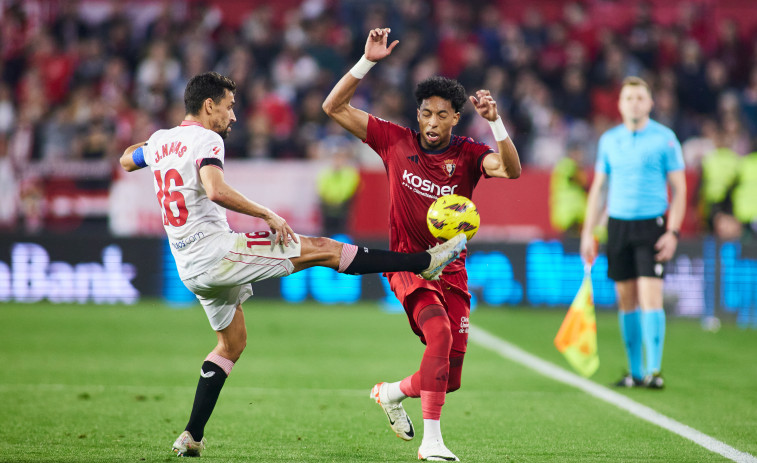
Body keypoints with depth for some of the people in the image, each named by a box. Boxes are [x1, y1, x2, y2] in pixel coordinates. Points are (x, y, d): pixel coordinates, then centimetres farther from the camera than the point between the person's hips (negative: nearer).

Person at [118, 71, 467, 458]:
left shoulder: (160, 141, 13)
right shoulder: (205, 140, -12)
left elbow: (127, 161, 34)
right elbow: (216, 191, -30)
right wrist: (268, 215, -23)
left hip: (190, 270, 9)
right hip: (217, 251, -9)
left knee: (232, 342, 24)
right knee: (320, 249, -8)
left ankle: (192, 436, 18)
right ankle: (427, 261, -10)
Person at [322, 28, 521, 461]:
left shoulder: (467, 153, -2)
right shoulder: (396, 141, -2)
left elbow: (511, 169, -22)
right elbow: (335, 107, -1)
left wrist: (495, 122, -34)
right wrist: (367, 61, -10)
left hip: (452, 268, 3)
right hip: (408, 263, -3)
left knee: (451, 377, 1)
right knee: (439, 333, -30)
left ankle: (392, 392, 32)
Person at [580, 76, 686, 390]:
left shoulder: (665, 138, -2)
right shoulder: (608, 140, 9)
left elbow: (679, 189, -2)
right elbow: (597, 188, 14)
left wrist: (673, 232, -11)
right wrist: (587, 234, 9)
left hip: (652, 224, -4)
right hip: (618, 223, 4)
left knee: (651, 297, -13)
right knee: (626, 301, 5)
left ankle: (654, 370, -13)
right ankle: (635, 371, 12)